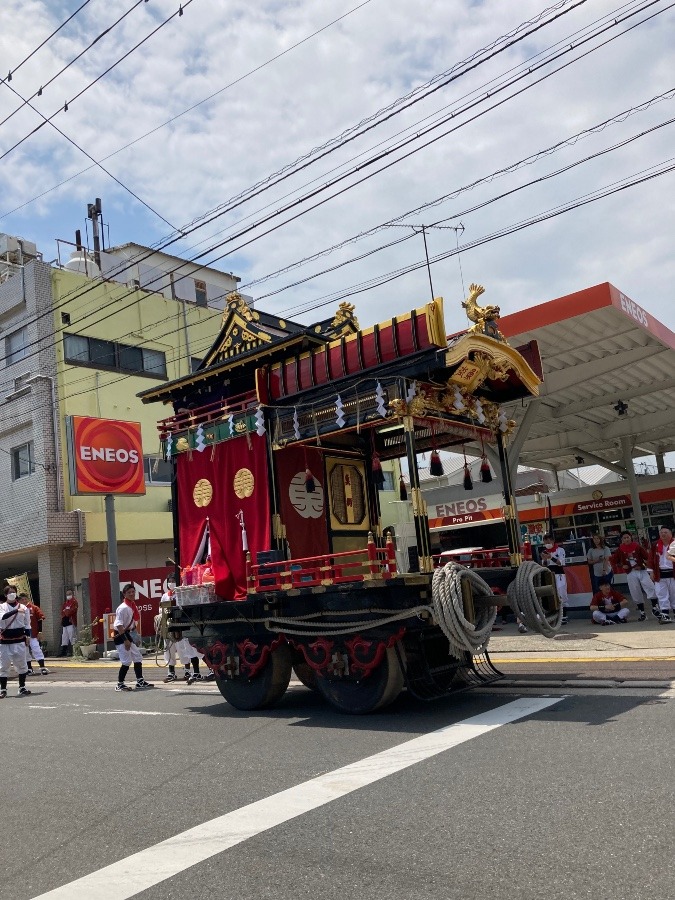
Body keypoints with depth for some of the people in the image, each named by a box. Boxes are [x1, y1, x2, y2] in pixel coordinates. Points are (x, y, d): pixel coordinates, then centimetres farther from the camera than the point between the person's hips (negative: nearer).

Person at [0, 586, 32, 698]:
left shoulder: (23, 607, 5)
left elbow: (27, 624, 9)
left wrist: (27, 636, -1)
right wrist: (16, 610, -29)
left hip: (19, 640, 1)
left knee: (21, 664, 4)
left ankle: (22, 687, 15)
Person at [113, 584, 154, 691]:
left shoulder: (131, 606, 9)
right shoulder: (123, 608, -20)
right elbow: (119, 625, -25)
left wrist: (128, 638, 16)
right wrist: (125, 640, -27)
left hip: (126, 634, 10)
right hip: (120, 636, -10)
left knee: (138, 657, 12)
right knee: (127, 660, -10)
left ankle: (140, 681, 18)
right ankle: (120, 684, 1)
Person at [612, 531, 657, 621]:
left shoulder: (637, 547, -2)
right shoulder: (620, 550, 0)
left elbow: (646, 557, 3)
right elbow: (614, 560, 11)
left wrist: (643, 565, -9)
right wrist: (621, 566, -2)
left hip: (642, 571, -1)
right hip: (631, 574, 1)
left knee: (651, 588, -12)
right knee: (636, 593, 5)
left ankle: (655, 609, 0)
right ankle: (642, 613, 16)